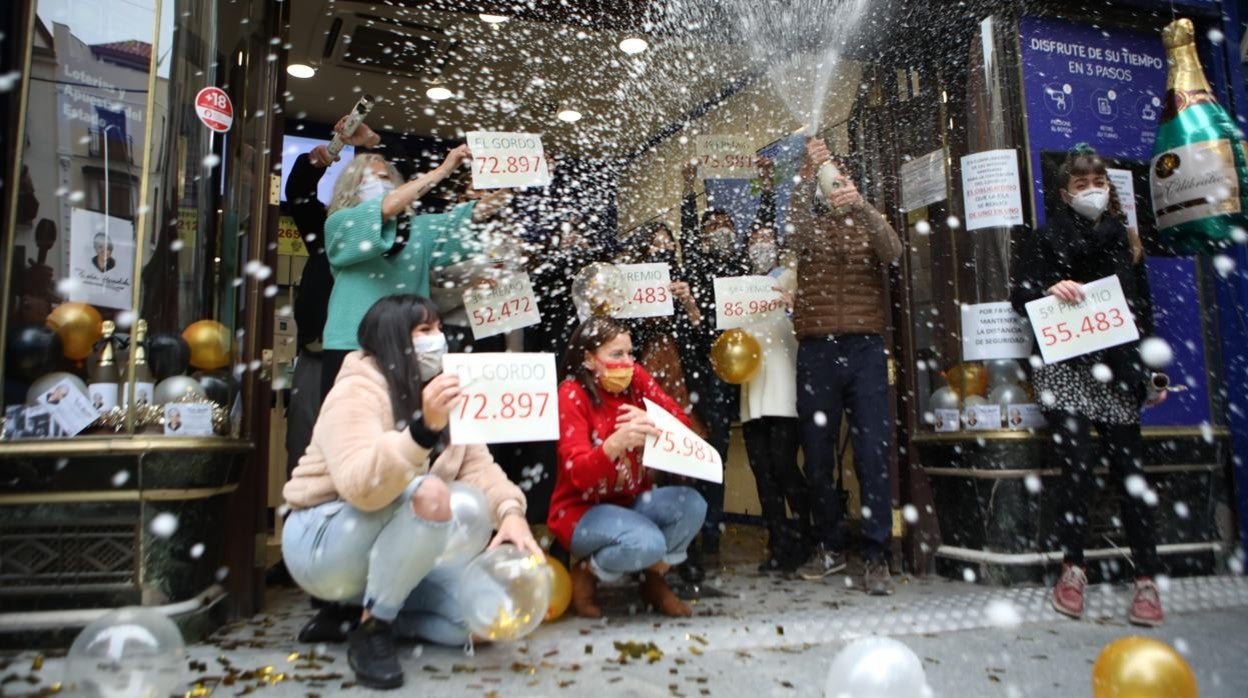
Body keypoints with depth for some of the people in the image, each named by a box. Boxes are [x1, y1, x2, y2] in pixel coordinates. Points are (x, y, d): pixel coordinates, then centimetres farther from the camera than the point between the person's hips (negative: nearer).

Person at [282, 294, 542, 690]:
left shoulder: (441, 396, 4)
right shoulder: (357, 391, -20)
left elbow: (479, 467, -6)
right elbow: (360, 486, -36)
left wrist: (510, 512, -25)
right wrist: (424, 428, -49)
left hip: (389, 549, 7)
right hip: (322, 542, -7)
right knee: (429, 495, -34)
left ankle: (353, 610, 8)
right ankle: (371, 630, -16)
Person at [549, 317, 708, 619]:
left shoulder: (635, 378, -2)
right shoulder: (572, 394, -16)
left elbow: (683, 423, -7)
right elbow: (580, 475, -26)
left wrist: (652, 423, -29)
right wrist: (616, 441, -46)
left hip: (631, 502, 5)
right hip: (582, 510, -5)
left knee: (692, 504, -21)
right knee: (647, 542, -32)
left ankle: (654, 581, 5)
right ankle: (585, 572, 0)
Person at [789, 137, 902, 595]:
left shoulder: (867, 222, 14)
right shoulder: (809, 225, 12)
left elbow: (892, 252, -8)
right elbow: (797, 234, -13)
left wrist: (860, 203, -24)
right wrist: (808, 172, -23)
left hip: (865, 348, 0)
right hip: (816, 351, 0)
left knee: (873, 454, -5)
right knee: (817, 455, 5)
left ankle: (876, 557, 1)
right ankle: (830, 546, 20)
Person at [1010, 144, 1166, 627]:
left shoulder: (1125, 241, 19)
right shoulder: (1046, 238, 9)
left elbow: (1144, 311, 20)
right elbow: (1019, 295, 3)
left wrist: (1151, 373, 15)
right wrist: (1049, 290, -18)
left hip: (1117, 371, 3)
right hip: (1065, 369, -3)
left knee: (1129, 471, -2)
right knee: (1078, 469, -10)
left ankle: (1147, 579, 7)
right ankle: (1073, 569, 6)